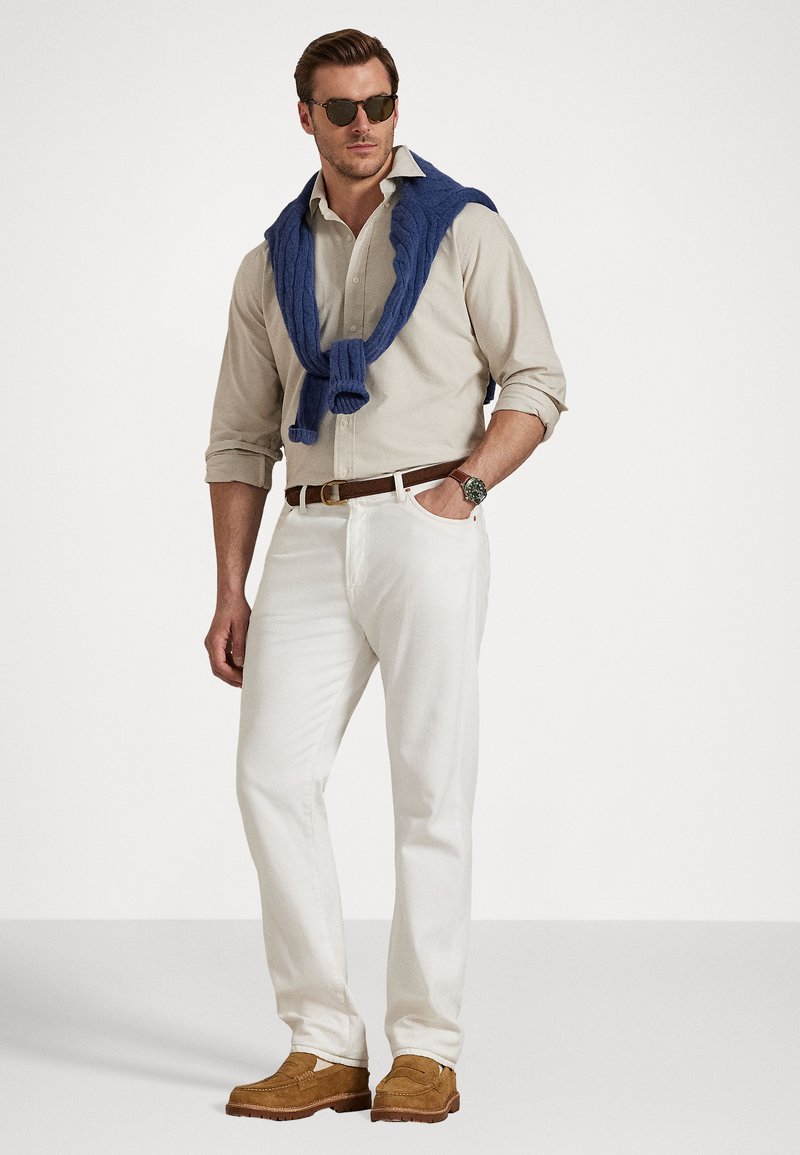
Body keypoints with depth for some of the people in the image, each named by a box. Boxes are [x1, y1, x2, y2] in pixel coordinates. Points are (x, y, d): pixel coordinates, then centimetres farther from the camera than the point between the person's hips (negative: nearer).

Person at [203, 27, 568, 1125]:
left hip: (424, 529, -4)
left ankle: (427, 1049, 6)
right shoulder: (270, 264, 15)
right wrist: (230, 592, 8)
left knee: (430, 790, -2)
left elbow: (536, 383, 3)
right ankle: (325, 1047, 2)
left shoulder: (463, 228, 5)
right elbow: (241, 440, 15)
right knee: (274, 774, -6)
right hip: (310, 539, 4)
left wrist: (465, 485, -12)